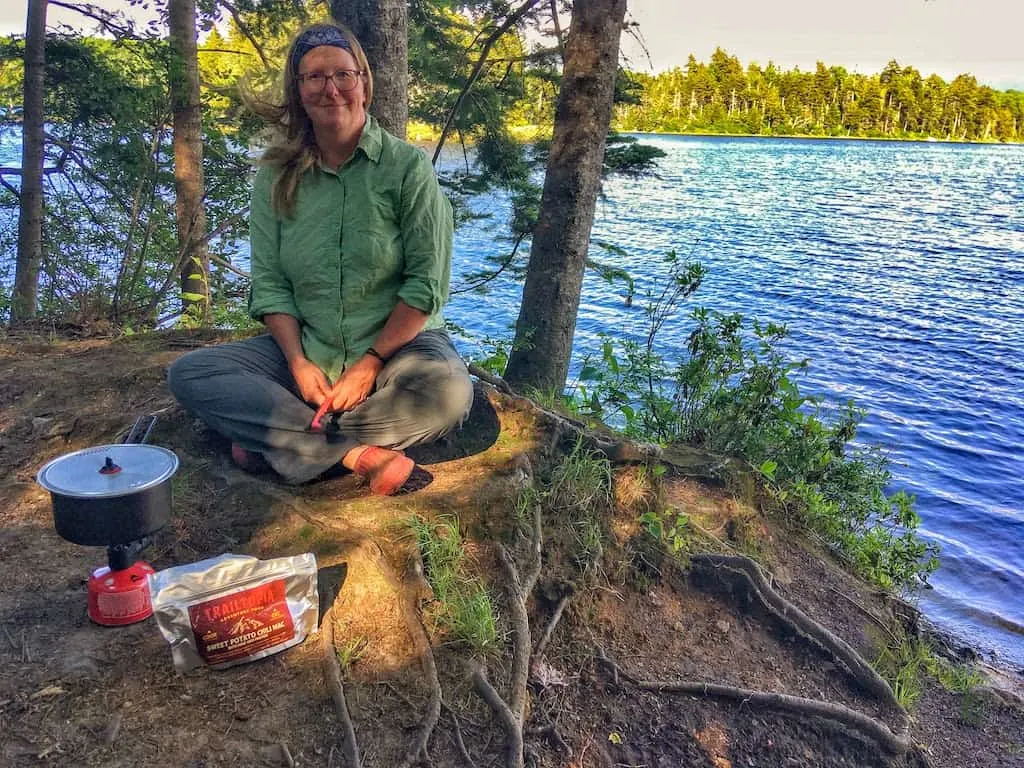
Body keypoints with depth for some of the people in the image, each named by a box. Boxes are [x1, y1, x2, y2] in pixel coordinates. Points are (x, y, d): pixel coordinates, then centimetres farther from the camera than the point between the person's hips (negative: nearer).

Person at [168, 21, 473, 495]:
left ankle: (277, 436, -20)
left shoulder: (408, 166, -6)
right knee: (187, 374, -15)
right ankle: (360, 453, -25)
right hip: (305, 349, 3)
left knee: (448, 391, -35)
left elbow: (428, 283, -11)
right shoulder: (276, 178, 4)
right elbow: (269, 284, 1)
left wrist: (371, 363, -16)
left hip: (399, 343, -3)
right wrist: (298, 363, -14)